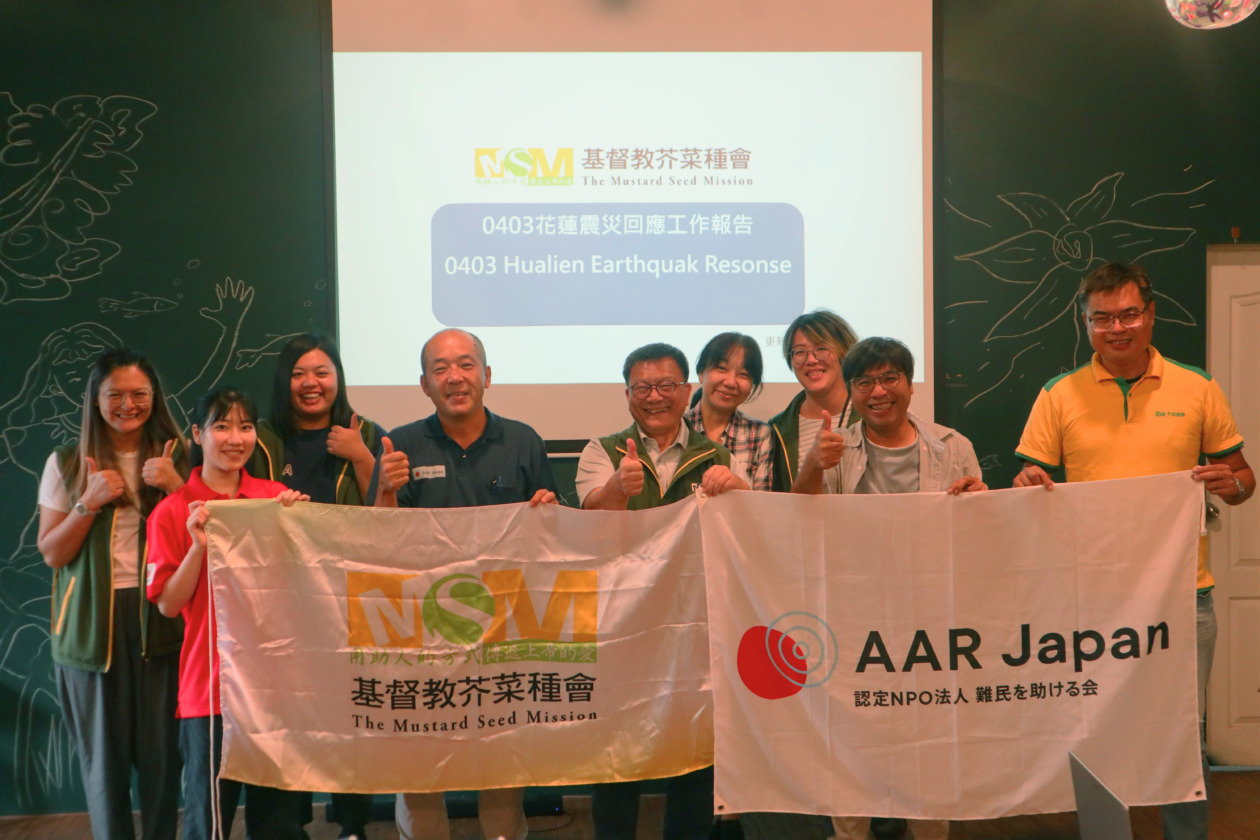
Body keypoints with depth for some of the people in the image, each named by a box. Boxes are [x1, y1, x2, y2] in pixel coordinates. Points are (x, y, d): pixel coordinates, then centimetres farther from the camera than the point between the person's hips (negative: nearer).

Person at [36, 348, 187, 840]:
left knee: (161, 750, 1)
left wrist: (177, 487, -12)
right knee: (103, 752, 7)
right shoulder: (67, 463, 5)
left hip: (161, 616, 0)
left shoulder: (176, 457, 5)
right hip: (92, 622, 1)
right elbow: (51, 553, 3)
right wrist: (89, 502, -11)